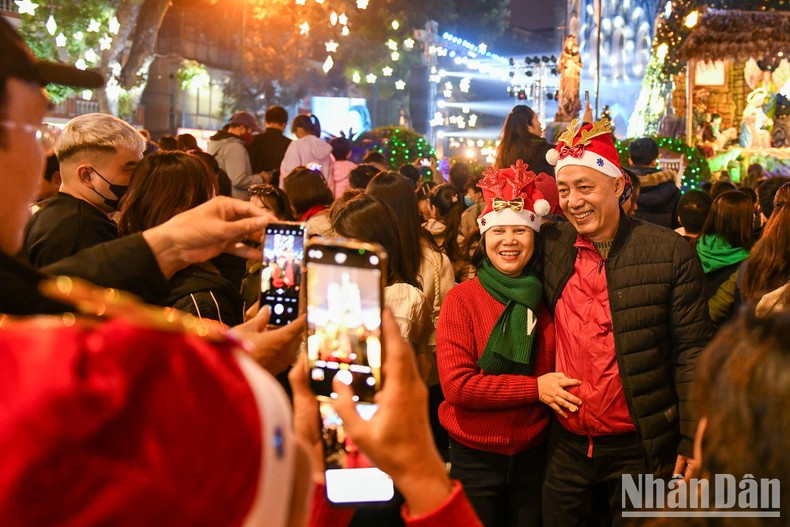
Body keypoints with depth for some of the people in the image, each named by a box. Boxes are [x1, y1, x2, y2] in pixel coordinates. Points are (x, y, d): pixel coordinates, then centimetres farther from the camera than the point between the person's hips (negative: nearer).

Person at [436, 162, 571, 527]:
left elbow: (559, 373, 11)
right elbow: (455, 384, -17)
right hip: (475, 457, -3)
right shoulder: (462, 299, -9)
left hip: (534, 455, 3)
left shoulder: (547, 300, 0)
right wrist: (535, 388, -20)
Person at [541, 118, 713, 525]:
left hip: (638, 448, -3)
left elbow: (691, 354, -7)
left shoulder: (671, 253, -7)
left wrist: (693, 443, -9)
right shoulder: (550, 245, 1)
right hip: (566, 445, 3)